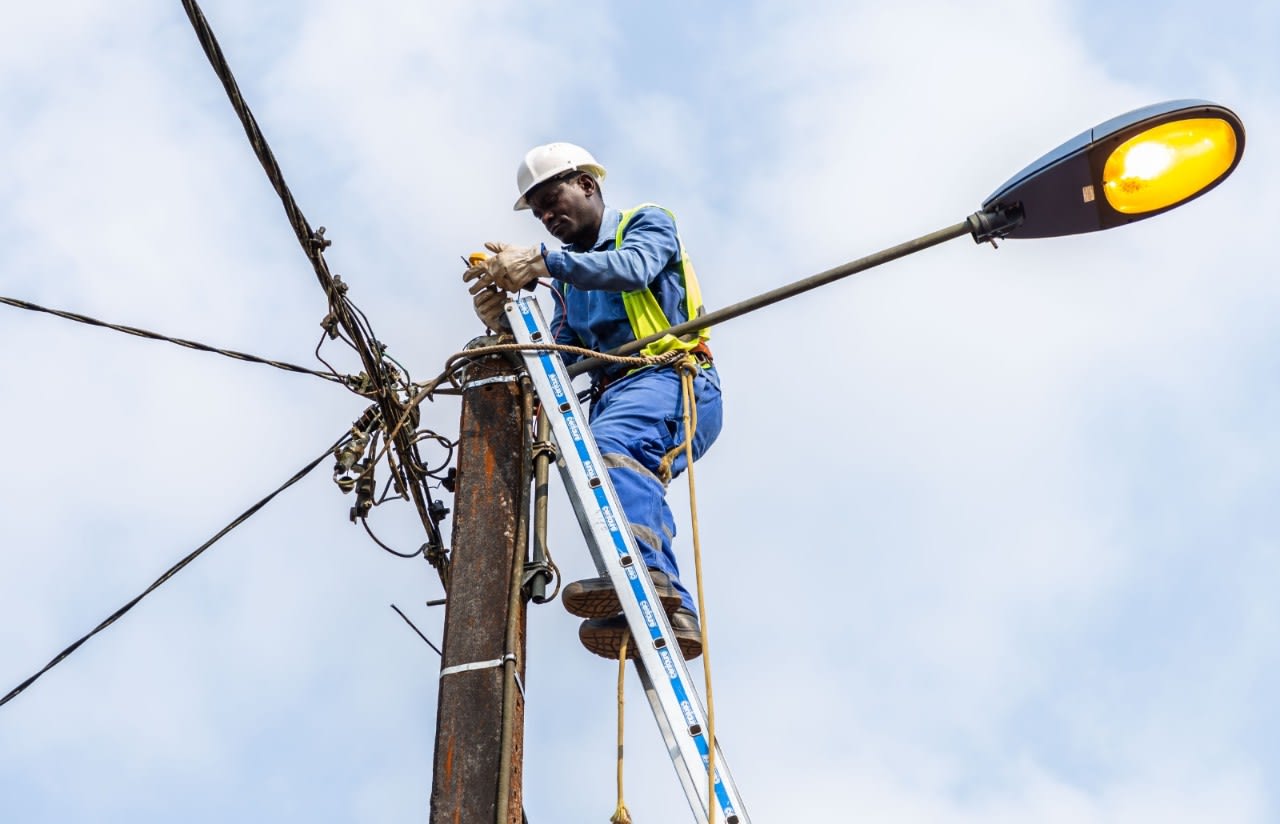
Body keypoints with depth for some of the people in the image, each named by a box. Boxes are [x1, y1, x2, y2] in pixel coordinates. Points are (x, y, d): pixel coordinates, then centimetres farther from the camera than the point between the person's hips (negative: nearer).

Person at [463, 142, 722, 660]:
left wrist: (542, 261, -25)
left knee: (611, 442, -35)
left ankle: (644, 569, -55)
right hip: (613, 394, 7)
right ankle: (669, 611, -35)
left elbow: (633, 268, -14)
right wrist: (505, 324, -2)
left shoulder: (646, 223, 11)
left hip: (671, 378, -7)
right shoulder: (569, 283, 29)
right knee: (621, 488, -21)